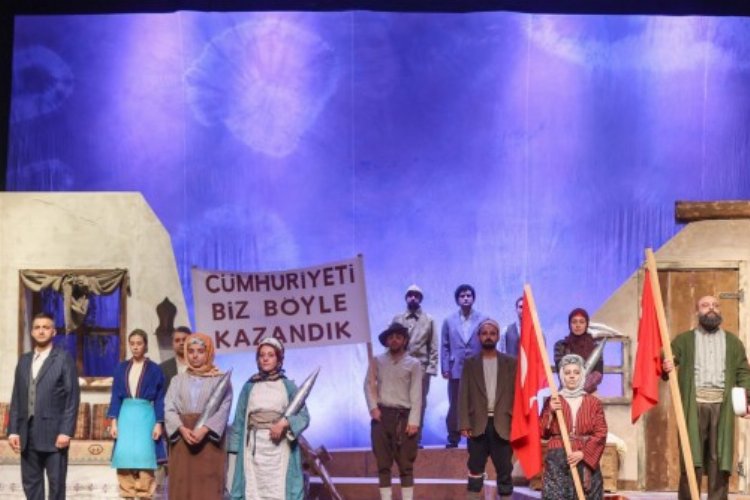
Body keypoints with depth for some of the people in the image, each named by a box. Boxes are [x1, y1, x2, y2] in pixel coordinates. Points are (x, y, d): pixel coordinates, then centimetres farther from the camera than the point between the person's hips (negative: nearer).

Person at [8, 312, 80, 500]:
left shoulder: (64, 359, 0)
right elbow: (16, 398, 12)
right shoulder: (24, 360, 15)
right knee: (30, 482, 7)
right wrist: (13, 430, 4)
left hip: (54, 432, -5)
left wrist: (66, 431, -13)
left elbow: (73, 397, -6)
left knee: (56, 483, 0)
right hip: (28, 433, 5)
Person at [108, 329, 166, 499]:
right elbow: (115, 396, 9)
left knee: (143, 453, -13)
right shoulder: (121, 368, 9)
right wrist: (113, 421, 1)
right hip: (126, 415, 2)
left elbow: (159, 399, 1)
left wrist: (158, 423, -6)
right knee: (124, 453, -8)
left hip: (145, 415, -2)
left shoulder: (154, 369, 2)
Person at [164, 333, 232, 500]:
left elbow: (223, 410, -4)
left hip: (210, 438, -2)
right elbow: (169, 409, 4)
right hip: (181, 437, 3)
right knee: (182, 486, -1)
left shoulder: (220, 380, 6)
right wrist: (182, 429, -14)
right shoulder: (178, 380, 14)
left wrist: (204, 429, -19)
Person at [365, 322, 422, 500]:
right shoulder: (377, 361, 10)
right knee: (383, 463, 2)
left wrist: (413, 421, -11)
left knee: (406, 464, 0)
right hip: (381, 415, 2)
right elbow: (369, 385, 8)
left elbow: (416, 394, -2)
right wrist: (373, 407, -8)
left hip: (403, 416, -2)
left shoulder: (413, 364, 4)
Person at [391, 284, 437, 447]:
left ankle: (416, 438, 8)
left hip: (421, 367, 0)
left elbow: (433, 346, 4)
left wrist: (431, 367, -5)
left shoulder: (429, 320, 8)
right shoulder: (397, 319, 9)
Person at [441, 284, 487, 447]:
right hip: (456, 370, 1)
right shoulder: (449, 321, 9)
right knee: (455, 406, 3)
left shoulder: (483, 320, 3)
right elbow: (445, 346, 8)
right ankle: (453, 438, 11)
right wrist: (445, 368, -1)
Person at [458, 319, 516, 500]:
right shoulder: (470, 363, 8)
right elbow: (463, 395, 3)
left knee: (504, 469, 3)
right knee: (475, 469, 3)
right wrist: (464, 424, -7)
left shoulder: (511, 362, 7)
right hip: (477, 424, 0)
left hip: (503, 424, 0)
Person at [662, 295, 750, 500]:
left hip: (722, 406, 2)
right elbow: (666, 363, 5)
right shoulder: (684, 340, 14)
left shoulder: (733, 342, 18)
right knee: (691, 460, -5)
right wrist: (666, 368, -20)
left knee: (720, 460, -1)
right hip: (694, 405, -1)